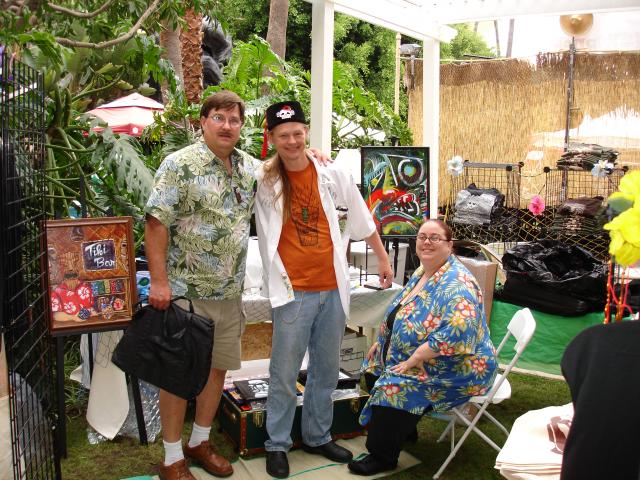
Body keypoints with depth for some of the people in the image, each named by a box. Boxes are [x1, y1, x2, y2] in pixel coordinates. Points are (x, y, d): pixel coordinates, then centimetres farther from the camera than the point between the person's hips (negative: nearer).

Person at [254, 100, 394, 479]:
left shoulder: (334, 176, 0)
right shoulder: (262, 181, -5)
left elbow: (362, 220, 11)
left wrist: (383, 259, 17)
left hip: (333, 289, 3)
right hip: (293, 291, -3)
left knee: (327, 370, 16)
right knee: (284, 374, 4)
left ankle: (318, 436, 34)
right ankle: (277, 445, 24)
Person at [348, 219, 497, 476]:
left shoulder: (457, 283, -23)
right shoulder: (422, 272, 6)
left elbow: (456, 331, -36)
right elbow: (400, 315, 20)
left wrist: (414, 358, -30)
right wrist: (381, 341, 10)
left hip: (456, 370, -10)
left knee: (393, 387, -24)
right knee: (374, 367, 10)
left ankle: (382, 457, -3)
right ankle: (404, 431, 25)